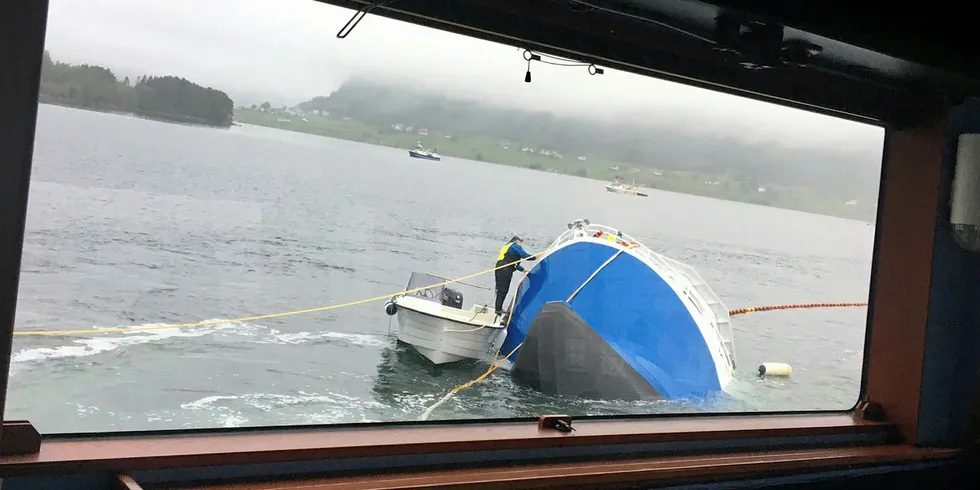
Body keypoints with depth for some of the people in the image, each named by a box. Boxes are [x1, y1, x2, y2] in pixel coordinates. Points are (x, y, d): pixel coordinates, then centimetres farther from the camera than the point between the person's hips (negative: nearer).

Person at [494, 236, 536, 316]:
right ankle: (498, 309, -10)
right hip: (505, 271, -9)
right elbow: (525, 256, -5)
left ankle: (498, 308, 14)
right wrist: (535, 257, 10)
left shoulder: (507, 246, 33)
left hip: (499, 269, 9)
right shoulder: (516, 246, 4)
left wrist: (523, 269, 37)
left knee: (501, 289, 11)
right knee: (503, 290, -9)